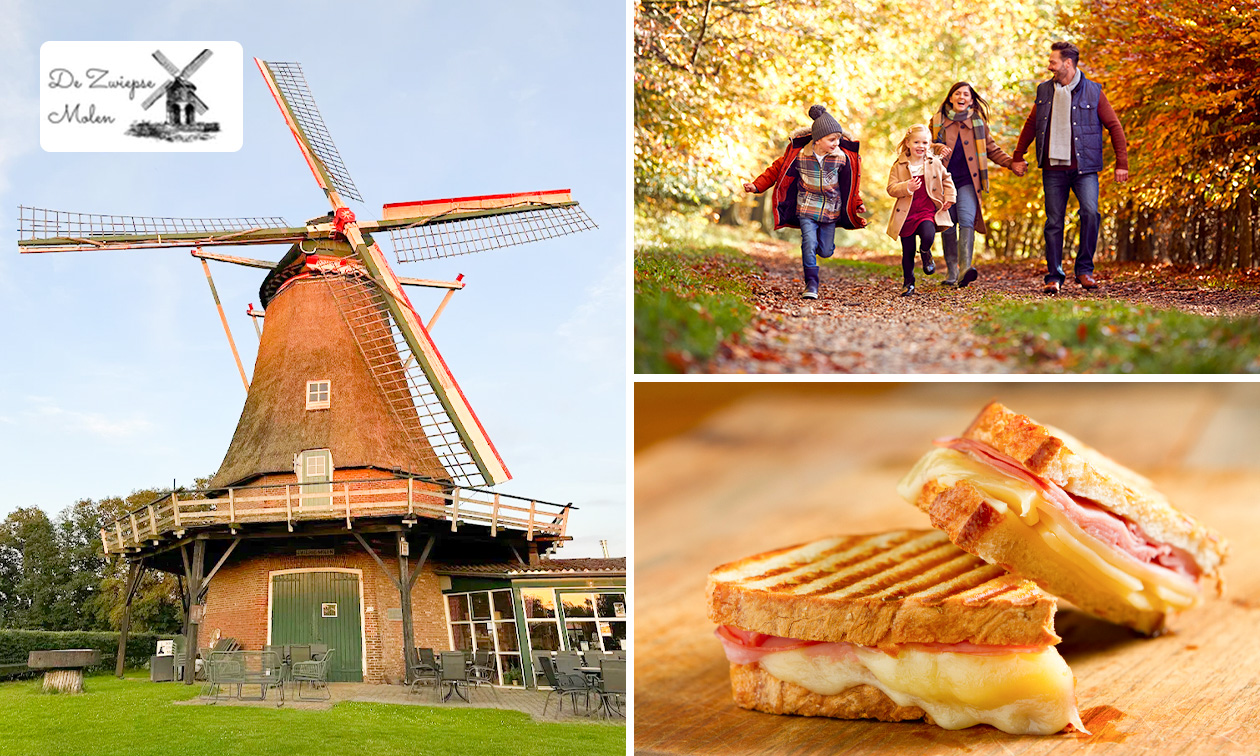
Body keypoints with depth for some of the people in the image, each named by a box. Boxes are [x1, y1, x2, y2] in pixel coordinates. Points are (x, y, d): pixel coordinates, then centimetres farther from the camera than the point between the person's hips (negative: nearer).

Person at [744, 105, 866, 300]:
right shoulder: (799, 156, -13)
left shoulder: (842, 158, -9)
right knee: (809, 244, -19)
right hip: (806, 208, -2)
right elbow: (777, 170, 1)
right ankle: (811, 285, -11)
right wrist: (757, 185, -3)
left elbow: (850, 184, 8)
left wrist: (857, 203, 6)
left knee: (826, 251, 6)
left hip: (831, 210, 2)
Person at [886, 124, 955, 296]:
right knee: (908, 251, 5)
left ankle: (925, 253, 7)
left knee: (928, 236, -29)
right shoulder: (899, 165, -2)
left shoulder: (935, 163, 3)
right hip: (906, 213, 0)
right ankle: (908, 283, 22)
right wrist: (907, 188, -22)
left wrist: (949, 197, 11)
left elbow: (946, 179, 20)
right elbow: (891, 188, -5)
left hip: (928, 211, 0)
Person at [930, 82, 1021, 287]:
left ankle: (965, 268, -32)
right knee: (948, 226, 2)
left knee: (967, 220, -19)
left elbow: (992, 149, 15)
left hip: (968, 181, -1)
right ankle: (951, 272, 13)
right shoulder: (937, 121, 8)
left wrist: (1010, 162, 0)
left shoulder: (978, 122, 9)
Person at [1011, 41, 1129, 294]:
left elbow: (1114, 126, 3)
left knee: (1090, 211, -21)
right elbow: (1031, 124, 22)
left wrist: (1121, 163, 0)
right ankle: (1054, 276, 10)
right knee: (1054, 222, 2)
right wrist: (1018, 156, 23)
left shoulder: (1093, 92, -1)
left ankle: (1084, 269, -8)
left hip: (1084, 168, -3)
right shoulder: (1044, 91, 10)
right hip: (1053, 169, 3)